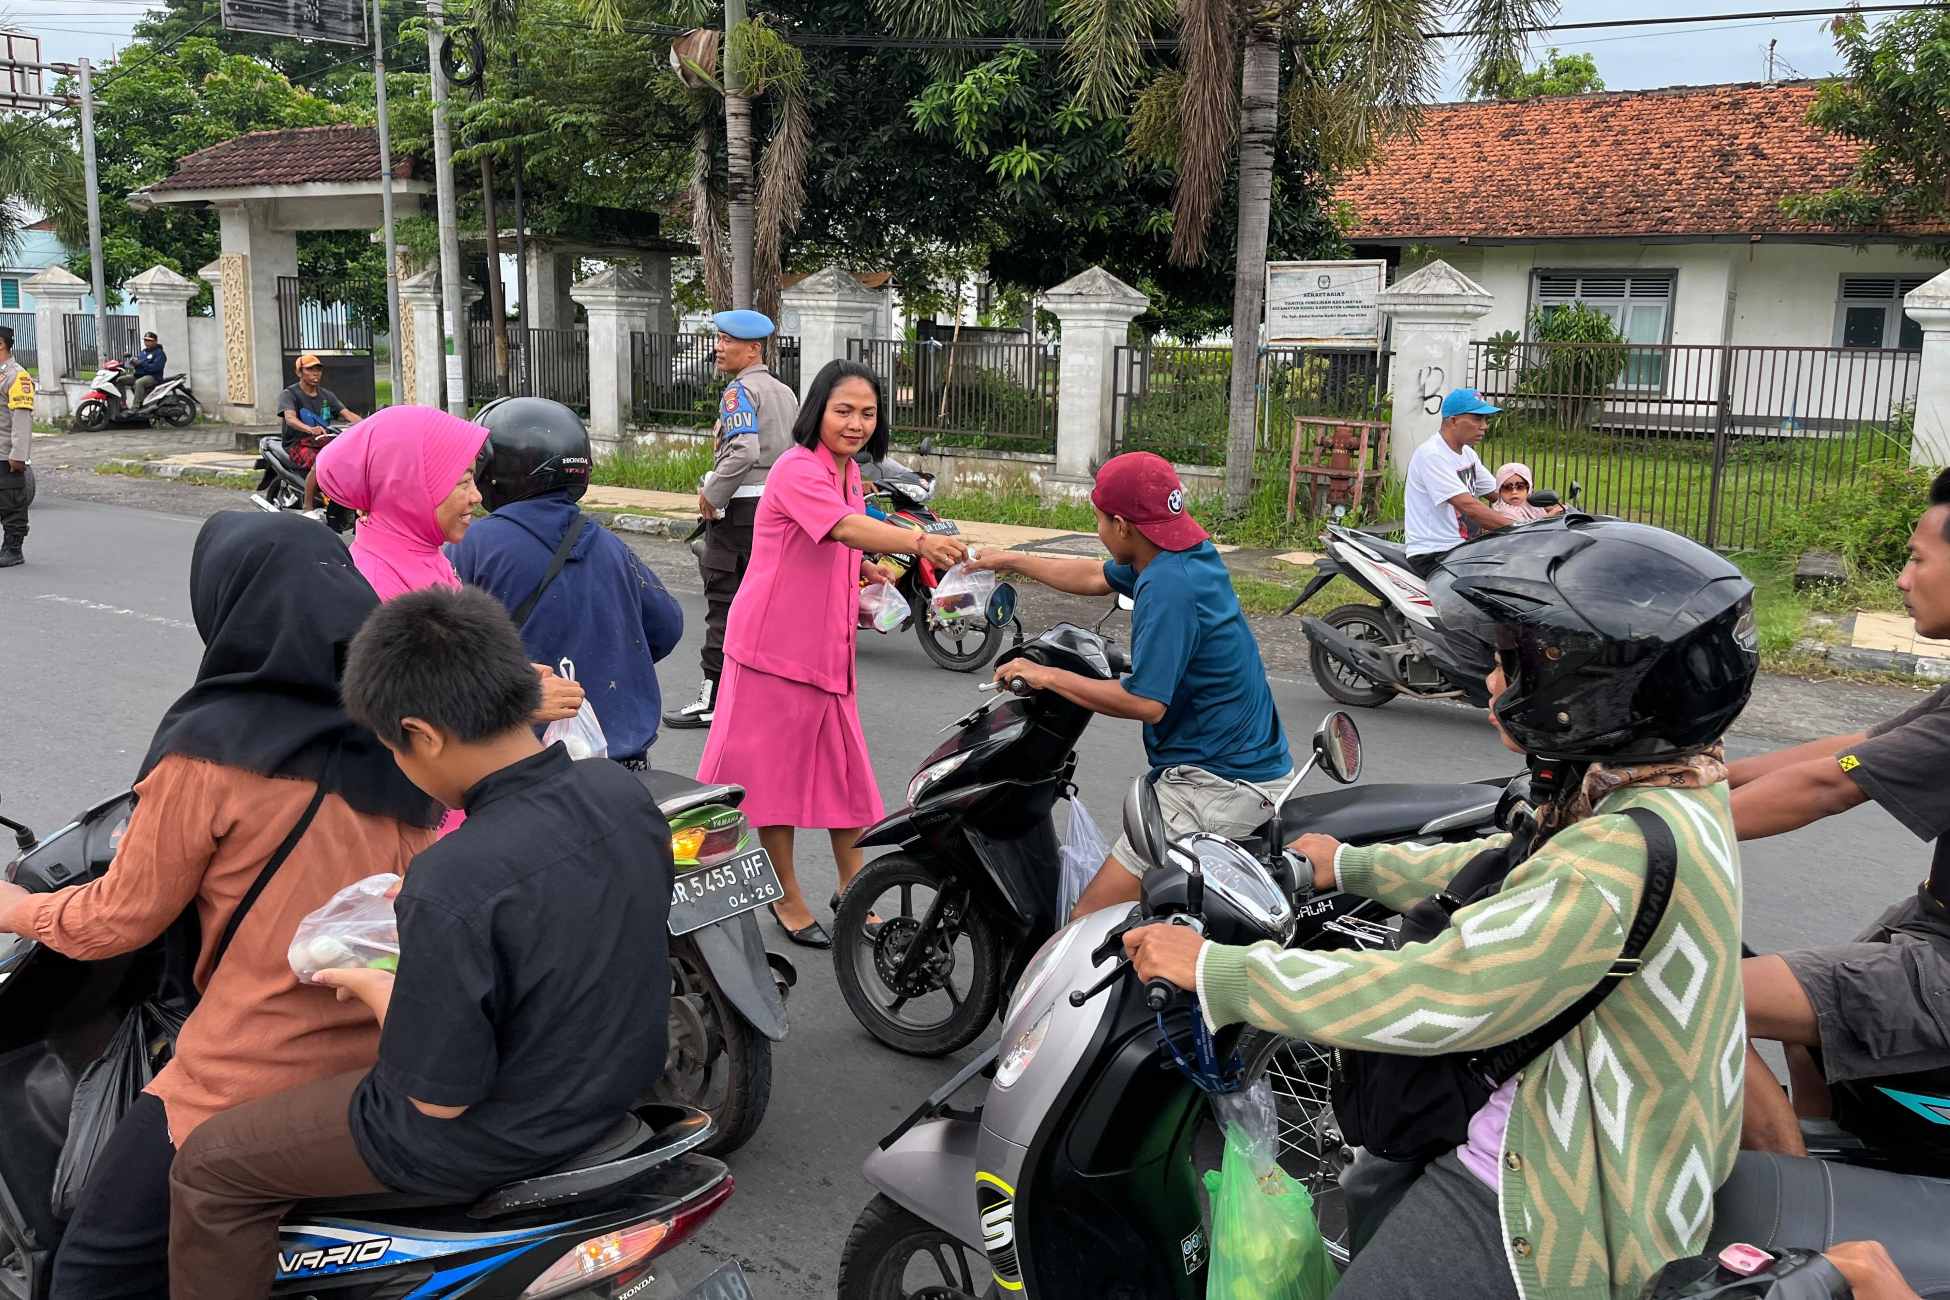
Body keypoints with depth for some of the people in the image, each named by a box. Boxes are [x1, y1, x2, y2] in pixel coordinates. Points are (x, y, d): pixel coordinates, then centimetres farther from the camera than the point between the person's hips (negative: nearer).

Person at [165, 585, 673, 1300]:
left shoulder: (451, 888, -33)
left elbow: (439, 1097, -24)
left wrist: (372, 987, -8)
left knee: (208, 1168, 9)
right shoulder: (623, 791, -10)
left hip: (490, 1140, -8)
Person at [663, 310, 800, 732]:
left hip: (740, 507, -9)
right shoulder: (785, 392, 15)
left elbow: (744, 450, -24)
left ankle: (714, 699, -3)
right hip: (780, 503, 9)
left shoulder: (740, 391, -11)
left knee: (724, 601, -5)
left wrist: (712, 494, -16)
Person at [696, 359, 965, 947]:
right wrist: (918, 540, -53)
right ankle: (787, 897, 18)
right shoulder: (797, 469, -18)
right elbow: (846, 528, -38)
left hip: (829, 645, 8)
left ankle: (852, 888, 26)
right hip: (777, 642, -8)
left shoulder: (849, 472, 10)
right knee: (777, 768, 4)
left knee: (845, 770, 12)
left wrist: (864, 570, 8)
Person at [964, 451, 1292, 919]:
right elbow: (1096, 577, 25)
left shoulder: (1168, 586, -21)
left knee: (1093, 916, -13)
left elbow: (1146, 702, -24)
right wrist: (1011, 560, 32)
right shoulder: (1192, 552, 10)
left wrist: (1048, 677, -15)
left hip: (1218, 788, -11)